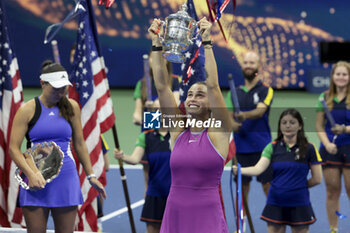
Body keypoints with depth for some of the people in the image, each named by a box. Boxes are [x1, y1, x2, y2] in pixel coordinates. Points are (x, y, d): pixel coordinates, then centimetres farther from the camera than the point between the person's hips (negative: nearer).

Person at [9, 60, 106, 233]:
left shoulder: (71, 107, 7)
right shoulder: (27, 110, -2)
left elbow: (79, 143, 15)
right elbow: (14, 148, -5)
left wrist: (91, 176, 15)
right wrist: (31, 174, -19)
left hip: (66, 180, 2)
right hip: (36, 182, -2)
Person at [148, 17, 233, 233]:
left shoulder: (218, 132, -1)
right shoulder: (178, 129, 7)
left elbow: (213, 85, -10)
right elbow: (162, 86, 3)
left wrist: (207, 43, -12)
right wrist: (156, 45, -2)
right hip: (174, 215, 3)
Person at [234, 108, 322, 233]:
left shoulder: (309, 148, -3)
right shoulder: (272, 147, 1)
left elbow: (317, 179, 1)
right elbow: (258, 169, -14)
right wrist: (239, 170, -30)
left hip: (299, 204, -2)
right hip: (275, 204, 2)